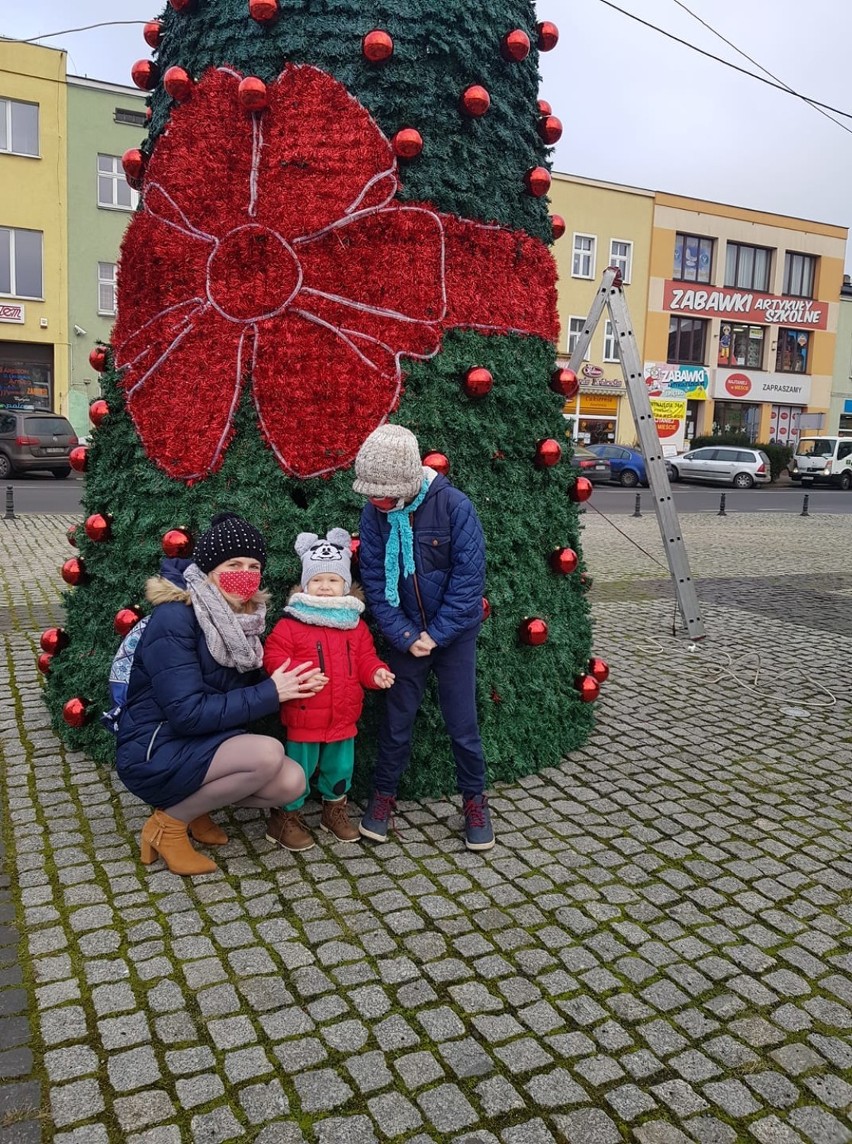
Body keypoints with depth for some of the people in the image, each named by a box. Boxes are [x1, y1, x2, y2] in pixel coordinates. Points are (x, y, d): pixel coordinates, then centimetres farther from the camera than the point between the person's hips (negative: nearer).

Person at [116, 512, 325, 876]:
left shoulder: (241, 616, 1)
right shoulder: (174, 618, -22)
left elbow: (240, 688, 7)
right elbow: (187, 713, -27)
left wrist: (289, 686, -14)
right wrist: (270, 693, -23)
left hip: (202, 745, 7)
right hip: (154, 752, -7)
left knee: (291, 783, -11)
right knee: (267, 753, -27)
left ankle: (192, 803, 10)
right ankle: (168, 822, -6)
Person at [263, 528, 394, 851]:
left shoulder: (355, 625, 4)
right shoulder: (291, 623, -10)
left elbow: (364, 657, 8)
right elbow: (274, 656, -11)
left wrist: (376, 672, -12)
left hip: (344, 717, 4)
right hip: (304, 718, -4)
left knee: (340, 768, 19)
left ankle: (335, 809, 41)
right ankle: (286, 817, 26)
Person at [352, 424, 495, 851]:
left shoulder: (454, 506, -19)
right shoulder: (375, 514, -9)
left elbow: (468, 577, -16)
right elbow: (374, 580, -6)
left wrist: (436, 634, -15)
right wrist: (405, 636, -14)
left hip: (454, 633, -2)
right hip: (406, 635, 2)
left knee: (462, 721, 5)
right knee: (397, 718, 10)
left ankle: (474, 798, 25)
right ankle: (384, 793, 29)